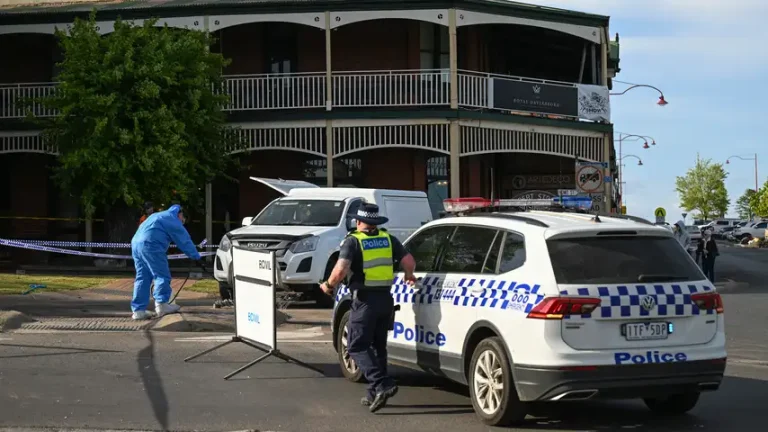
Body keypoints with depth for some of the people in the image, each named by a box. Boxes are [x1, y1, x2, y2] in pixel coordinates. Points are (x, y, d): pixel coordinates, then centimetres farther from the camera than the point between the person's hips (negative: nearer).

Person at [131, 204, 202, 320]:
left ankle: (138, 310, 5)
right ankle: (161, 305, -4)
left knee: (142, 278, 9)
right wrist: (196, 256, 12)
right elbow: (184, 240, 4)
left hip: (136, 243, 9)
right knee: (162, 275, -2)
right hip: (150, 244, -9)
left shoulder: (160, 216, 32)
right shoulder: (172, 219, 4)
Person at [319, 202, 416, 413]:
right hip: (385, 298, 6)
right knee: (379, 346, 17)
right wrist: (408, 276, 25)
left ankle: (382, 384, -19)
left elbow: (341, 270, -18)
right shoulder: (388, 239, 9)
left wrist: (329, 285, 0)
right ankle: (375, 393, 18)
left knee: (358, 347, -1)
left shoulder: (353, 241, -5)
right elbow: (409, 261, 3)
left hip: (365, 299, -6)